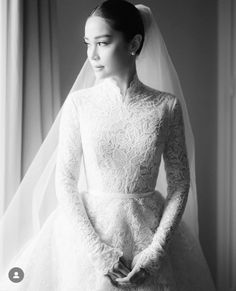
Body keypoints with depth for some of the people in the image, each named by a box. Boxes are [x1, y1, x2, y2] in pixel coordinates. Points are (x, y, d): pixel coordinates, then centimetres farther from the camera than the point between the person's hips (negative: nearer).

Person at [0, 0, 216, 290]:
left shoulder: (167, 106, -5)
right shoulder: (79, 102, -5)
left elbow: (180, 183, -2)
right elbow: (65, 180, -5)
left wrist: (156, 249, -11)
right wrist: (97, 250, -13)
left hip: (149, 230, 1)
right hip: (88, 229, 0)